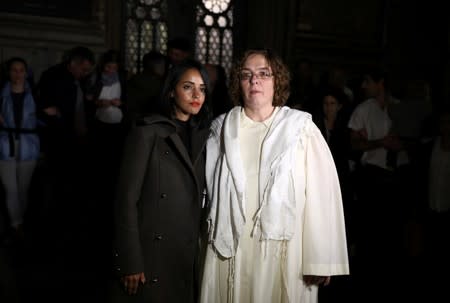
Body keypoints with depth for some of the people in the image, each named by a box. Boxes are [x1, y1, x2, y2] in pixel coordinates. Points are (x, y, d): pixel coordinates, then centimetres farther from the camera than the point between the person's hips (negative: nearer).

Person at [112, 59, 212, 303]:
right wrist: (131, 262, -15)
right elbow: (127, 199, -12)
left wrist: (203, 245, 5)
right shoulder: (147, 132, -8)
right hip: (151, 256, -5)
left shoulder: (201, 135, 10)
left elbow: (199, 199, 12)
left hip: (189, 256, 5)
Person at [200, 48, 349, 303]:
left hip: (283, 253, -2)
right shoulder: (222, 129, 7)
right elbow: (207, 188, 12)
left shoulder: (301, 127, -5)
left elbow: (323, 193, -10)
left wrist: (321, 260, -13)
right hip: (229, 252, 3)